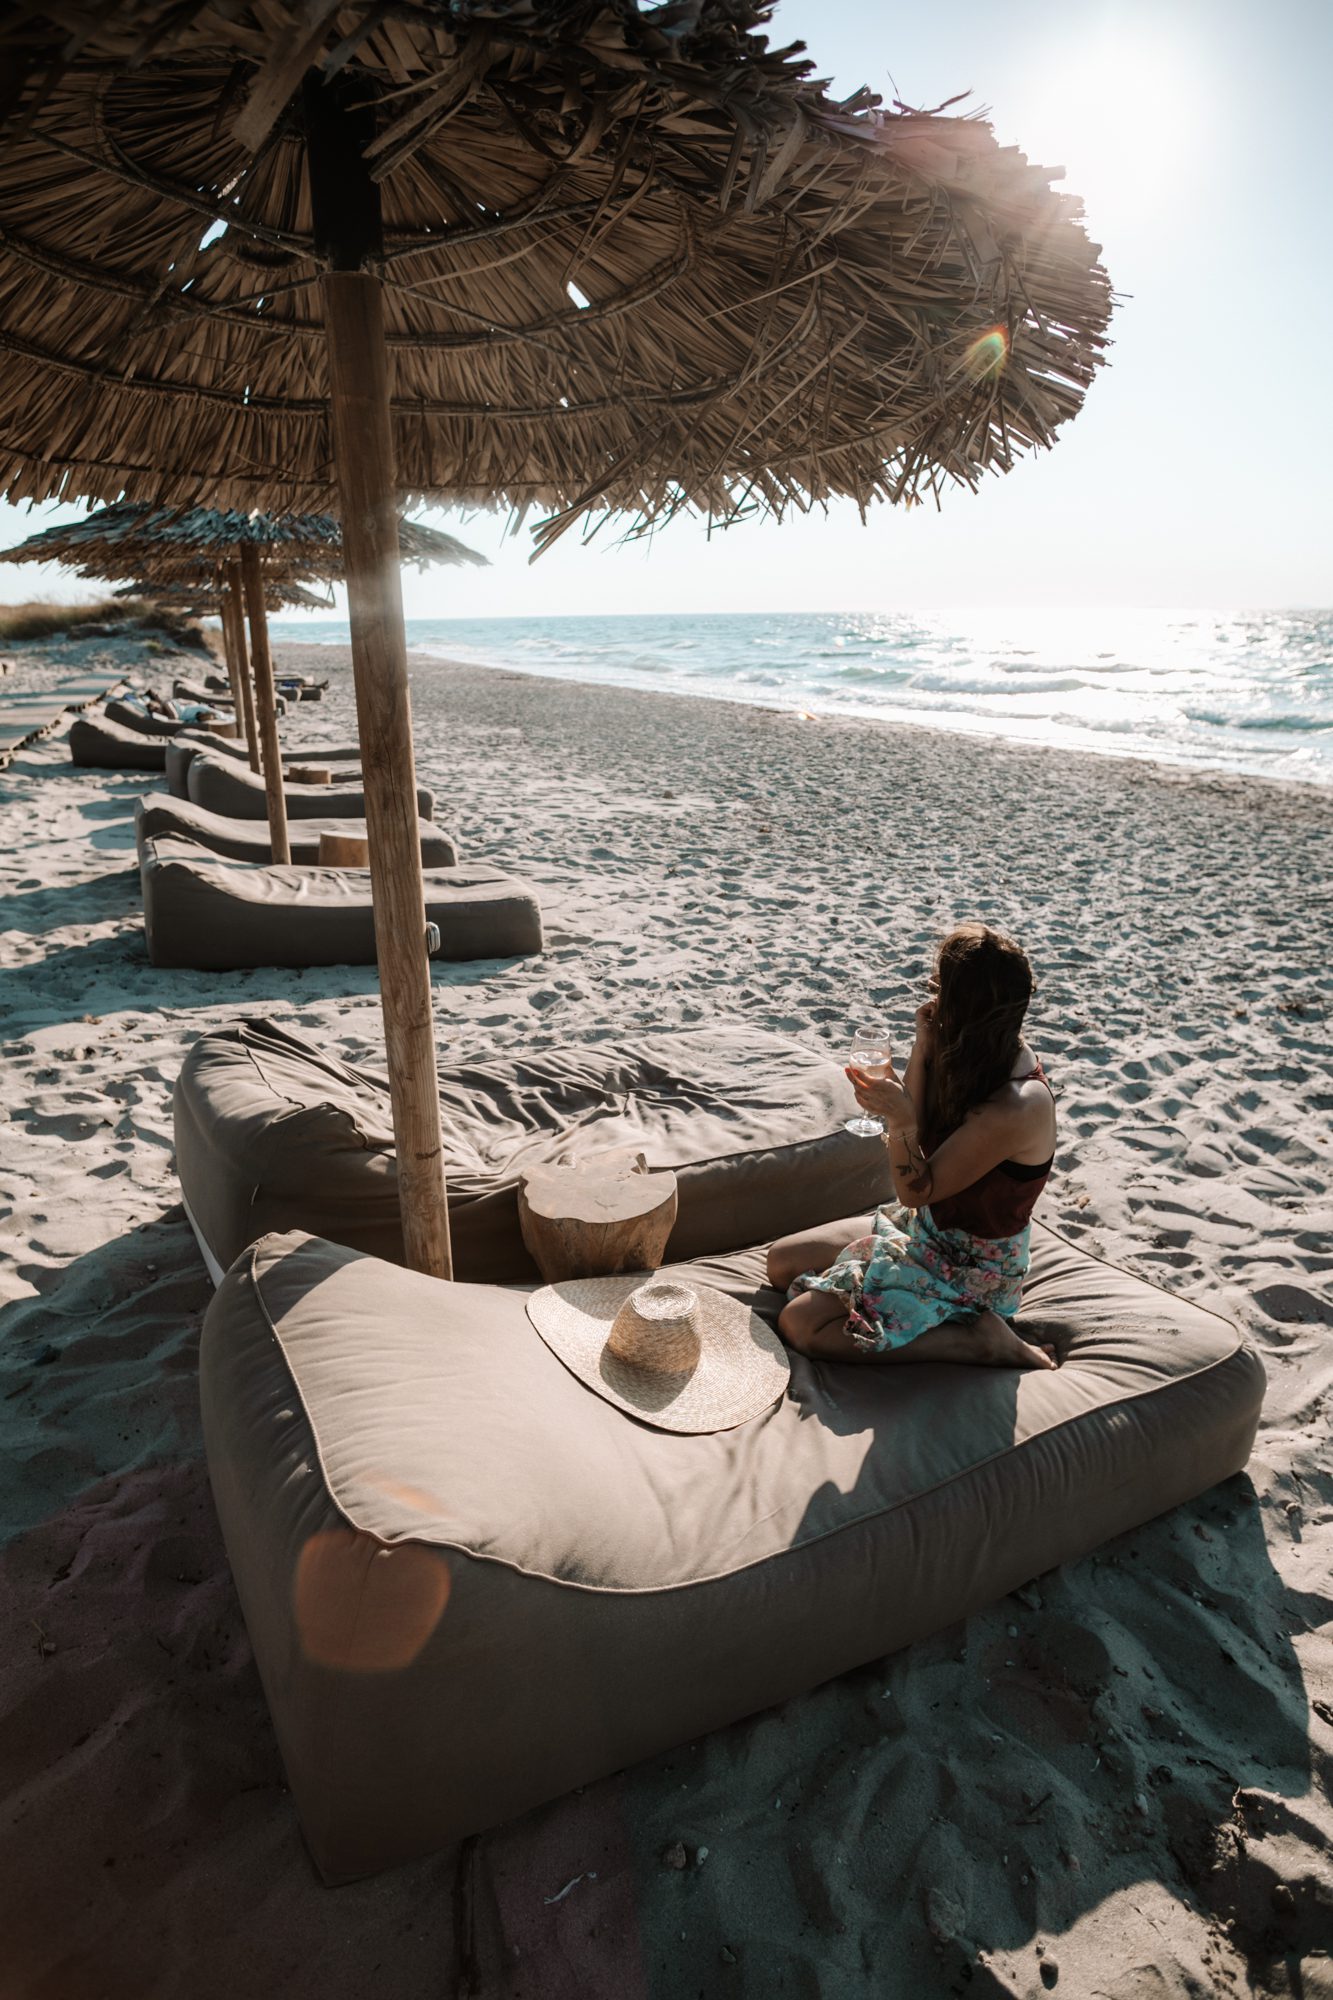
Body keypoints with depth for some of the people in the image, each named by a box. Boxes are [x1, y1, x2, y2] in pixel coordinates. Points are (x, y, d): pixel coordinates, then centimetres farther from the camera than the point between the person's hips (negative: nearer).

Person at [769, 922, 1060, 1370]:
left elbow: (917, 1190, -23)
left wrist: (900, 1120, -41)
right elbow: (919, 1131, -4)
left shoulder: (1014, 1109, -32)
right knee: (781, 1263, 9)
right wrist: (923, 1045, -14)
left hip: (968, 1270, -9)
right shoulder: (991, 1054, -6)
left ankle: (977, 1339, -6)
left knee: (799, 1324, -15)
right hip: (927, 1227, 9)